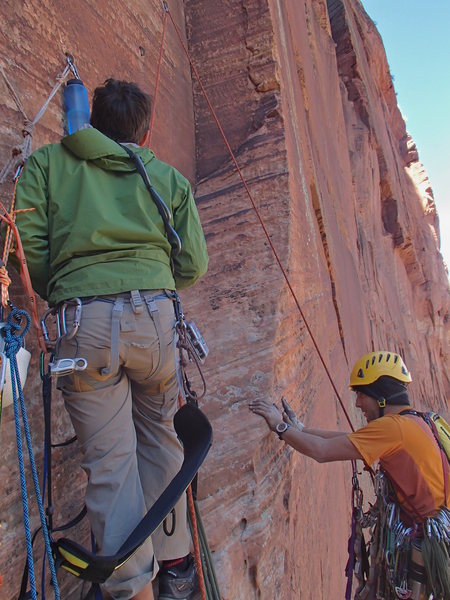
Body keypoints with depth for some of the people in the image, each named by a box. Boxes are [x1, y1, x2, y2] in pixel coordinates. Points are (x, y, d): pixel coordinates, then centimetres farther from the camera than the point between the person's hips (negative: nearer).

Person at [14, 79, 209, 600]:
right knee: (161, 440, 18)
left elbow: (26, 243, 2)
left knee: (109, 460, 7)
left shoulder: (47, 162, 16)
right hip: (155, 315, 2)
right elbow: (193, 265, 10)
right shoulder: (169, 177, 18)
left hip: (84, 322, -1)